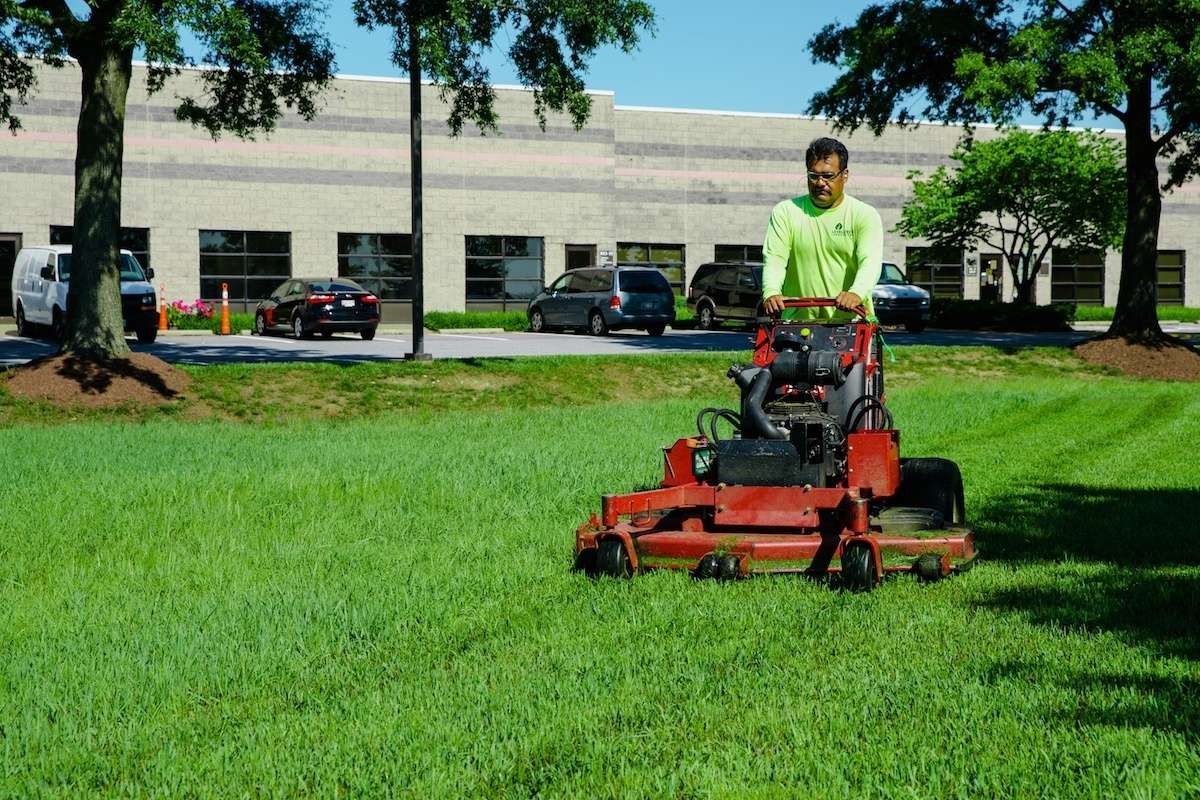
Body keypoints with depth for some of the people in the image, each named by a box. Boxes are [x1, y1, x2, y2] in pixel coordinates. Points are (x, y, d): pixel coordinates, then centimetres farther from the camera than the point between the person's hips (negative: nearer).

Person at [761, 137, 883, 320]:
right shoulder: (785, 212, 10)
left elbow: (871, 262, -9)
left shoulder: (865, 215, 6)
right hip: (797, 319, 0)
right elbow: (774, 258, 0)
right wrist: (771, 293, -21)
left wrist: (856, 293, -30)